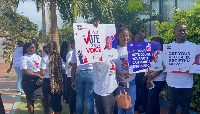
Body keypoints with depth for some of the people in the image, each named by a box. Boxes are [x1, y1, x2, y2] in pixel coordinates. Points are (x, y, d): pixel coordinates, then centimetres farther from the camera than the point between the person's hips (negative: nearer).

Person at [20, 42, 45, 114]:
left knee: (44, 97, 2)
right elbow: (24, 71, -13)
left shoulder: (38, 57, 14)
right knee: (30, 99, 1)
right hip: (29, 80, -4)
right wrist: (38, 75, -14)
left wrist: (40, 78, -9)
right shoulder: (24, 58, -3)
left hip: (40, 80, 4)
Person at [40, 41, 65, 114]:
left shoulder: (45, 59, -11)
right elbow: (63, 71, 1)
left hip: (48, 82, -3)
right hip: (58, 83, 3)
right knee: (57, 101, 16)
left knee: (49, 102, 6)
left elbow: (42, 73, -13)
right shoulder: (59, 59, -1)